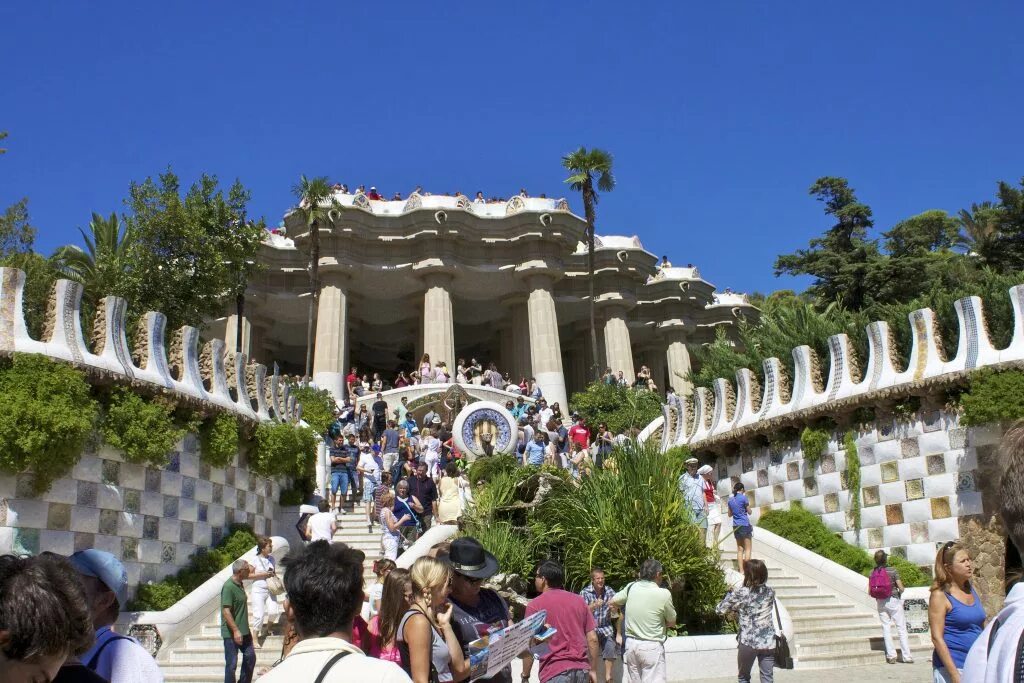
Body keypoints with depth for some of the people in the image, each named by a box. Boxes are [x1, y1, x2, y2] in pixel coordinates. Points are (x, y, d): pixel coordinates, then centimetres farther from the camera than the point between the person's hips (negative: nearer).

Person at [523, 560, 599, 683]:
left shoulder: (535, 605, -3)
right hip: (582, 670, 5)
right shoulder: (579, 600, 9)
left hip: (555, 672, -5)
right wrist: (593, 670, 15)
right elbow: (592, 639, 8)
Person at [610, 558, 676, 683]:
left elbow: (613, 601, 15)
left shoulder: (631, 587, -1)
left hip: (631, 643, 5)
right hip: (652, 647, -5)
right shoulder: (663, 594, -12)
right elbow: (672, 623, 0)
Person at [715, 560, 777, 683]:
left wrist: (730, 594, 11)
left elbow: (719, 609, -2)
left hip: (748, 642, -3)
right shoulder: (770, 592, 1)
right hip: (768, 642, 3)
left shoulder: (740, 593, -11)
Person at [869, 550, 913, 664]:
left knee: (886, 627, 9)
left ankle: (891, 656, 7)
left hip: (880, 603, 3)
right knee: (901, 628, 3)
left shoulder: (873, 572, 1)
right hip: (893, 600, -3)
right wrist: (899, 593, 10)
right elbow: (901, 588, -11)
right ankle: (907, 656, 3)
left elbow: (869, 591, 1)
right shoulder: (892, 571, -10)